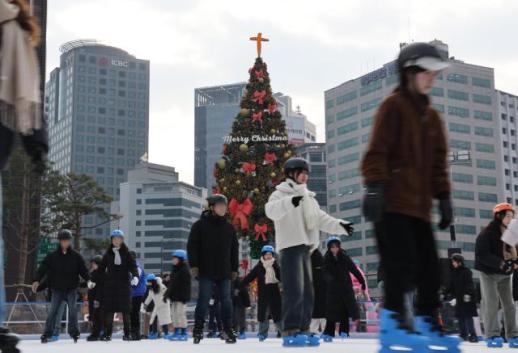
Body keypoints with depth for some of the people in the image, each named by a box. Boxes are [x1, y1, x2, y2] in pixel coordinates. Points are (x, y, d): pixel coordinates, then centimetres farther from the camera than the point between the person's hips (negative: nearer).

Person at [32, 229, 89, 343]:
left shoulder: (76, 256, 2)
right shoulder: (52, 256, 1)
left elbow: (83, 270, 2)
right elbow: (43, 268, -4)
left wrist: (88, 280, -14)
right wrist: (36, 280, -18)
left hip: (71, 289, 0)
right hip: (57, 289, 0)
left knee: (73, 311, -5)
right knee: (53, 312, -3)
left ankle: (74, 333, 5)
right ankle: (47, 334, 2)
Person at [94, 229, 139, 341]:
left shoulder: (126, 253, 2)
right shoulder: (108, 253, 9)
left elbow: (133, 266, -6)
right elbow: (101, 268, 11)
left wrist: (135, 276, -25)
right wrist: (93, 280, 7)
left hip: (124, 283, -2)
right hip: (110, 284, 2)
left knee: (125, 309, 1)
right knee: (109, 309, 0)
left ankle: (127, 333, 6)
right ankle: (108, 333, 5)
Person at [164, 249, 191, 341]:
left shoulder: (185, 270, -11)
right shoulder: (174, 270, 17)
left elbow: (186, 285, -17)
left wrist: (184, 297, -22)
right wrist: (167, 294, 17)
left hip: (181, 297, -9)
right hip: (174, 296, 9)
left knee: (181, 314, -9)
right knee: (174, 314, 10)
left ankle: (184, 333, -4)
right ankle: (176, 332, 15)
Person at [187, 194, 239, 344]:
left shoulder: (229, 227, 11)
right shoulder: (200, 225, -1)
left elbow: (234, 249, 16)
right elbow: (192, 246, -3)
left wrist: (234, 268, 11)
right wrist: (194, 265, -10)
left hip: (224, 272, 4)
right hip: (206, 271, -4)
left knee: (226, 300, 3)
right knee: (204, 300, -3)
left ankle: (228, 330, 8)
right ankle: (198, 330, 6)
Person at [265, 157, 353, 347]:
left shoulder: (308, 198, 25)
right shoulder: (281, 193, -1)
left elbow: (321, 219, 20)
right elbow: (271, 210, -21)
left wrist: (339, 225, 3)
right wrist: (289, 201, -39)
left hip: (305, 247, 8)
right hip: (290, 246, -8)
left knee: (307, 292, 8)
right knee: (294, 291, -15)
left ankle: (303, 330, 13)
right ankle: (290, 332, -16)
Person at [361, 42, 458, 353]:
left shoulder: (432, 117, 20)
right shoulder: (394, 106, -2)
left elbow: (438, 161, 22)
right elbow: (377, 150, -10)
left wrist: (444, 197, 15)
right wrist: (375, 187, -19)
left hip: (419, 205, 7)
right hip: (392, 202, -7)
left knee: (430, 267, 5)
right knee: (402, 263, -13)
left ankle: (428, 323, 14)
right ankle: (393, 321, -3)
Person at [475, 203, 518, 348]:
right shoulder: (487, 233, -17)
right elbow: (482, 254, -23)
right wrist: (500, 263, -30)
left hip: (505, 274, 6)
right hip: (489, 273, -6)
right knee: (491, 303, -12)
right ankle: (492, 336, -9)